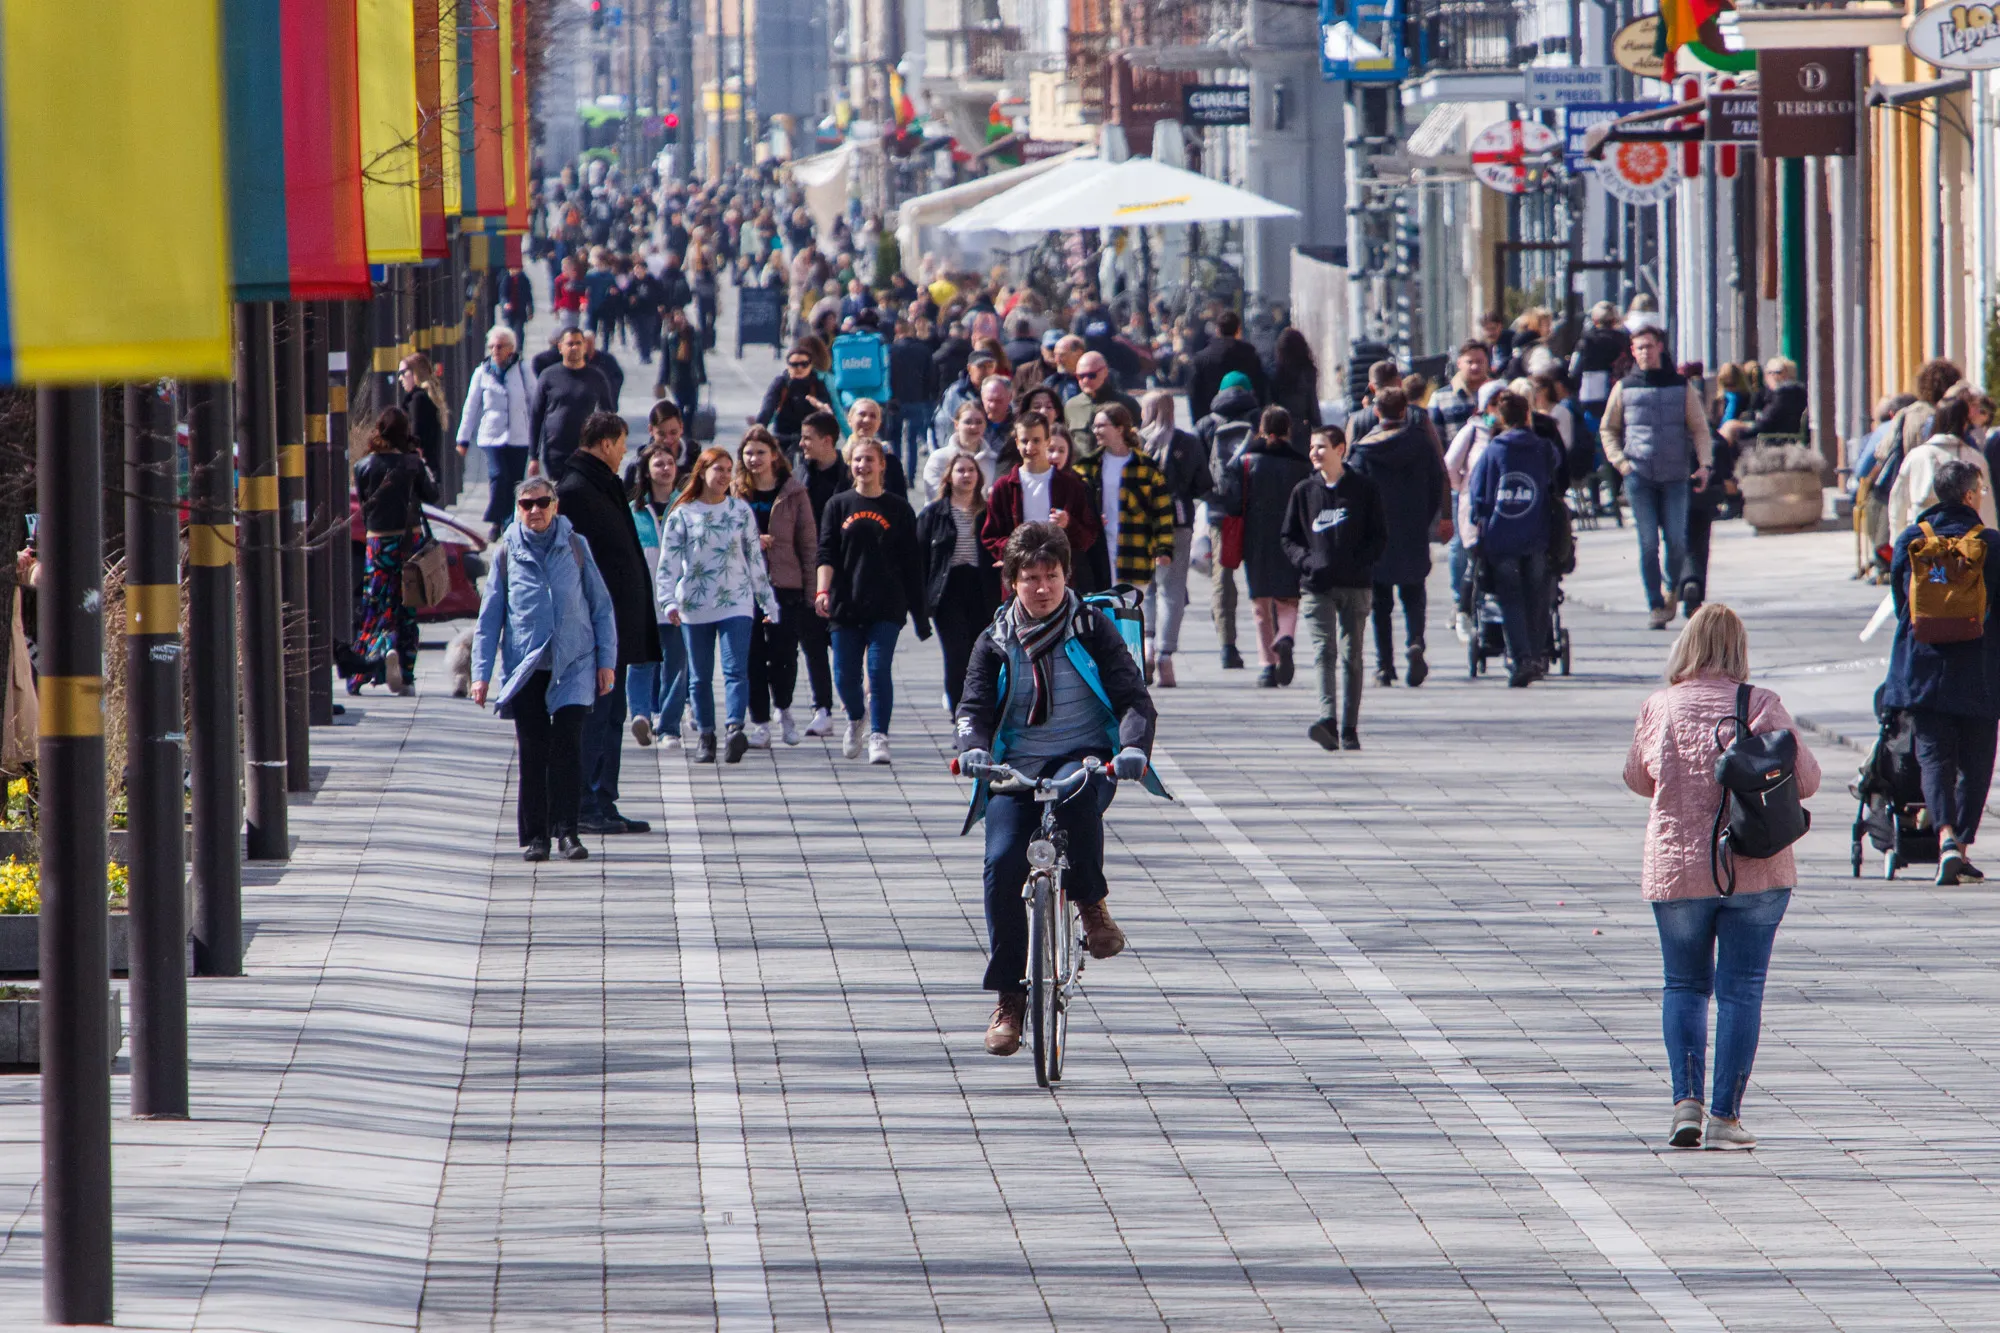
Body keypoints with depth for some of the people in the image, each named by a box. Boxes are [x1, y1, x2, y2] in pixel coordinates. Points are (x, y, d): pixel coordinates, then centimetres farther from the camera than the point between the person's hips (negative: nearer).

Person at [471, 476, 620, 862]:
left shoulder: (574, 547, 5)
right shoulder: (508, 553, 6)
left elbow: (602, 607, 9)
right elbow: (489, 617, 8)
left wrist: (606, 660, 3)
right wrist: (481, 673, 2)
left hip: (573, 664, -1)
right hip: (525, 667, 1)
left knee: (566, 744, -11)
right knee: (532, 752, 1)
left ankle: (566, 831, -8)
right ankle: (534, 835, 9)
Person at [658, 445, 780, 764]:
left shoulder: (741, 511, 8)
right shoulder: (682, 514, 2)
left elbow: (755, 558, 13)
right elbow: (669, 561, -3)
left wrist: (768, 601, 13)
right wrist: (669, 600, -16)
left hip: (736, 603, 0)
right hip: (694, 606, 0)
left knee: (736, 669, -15)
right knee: (700, 676, 6)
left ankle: (736, 729, -28)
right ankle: (706, 735, 14)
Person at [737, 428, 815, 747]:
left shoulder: (793, 493, 4)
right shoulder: (736, 493, 7)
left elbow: (808, 540, 5)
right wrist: (751, 542, -10)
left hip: (784, 582, -1)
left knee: (783, 653, -7)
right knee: (753, 655, 0)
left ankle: (783, 709, 18)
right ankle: (760, 723, 7)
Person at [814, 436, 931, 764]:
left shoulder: (898, 508, 5)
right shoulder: (838, 506, 8)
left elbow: (911, 565, 7)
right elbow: (827, 554, 1)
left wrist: (920, 613, 6)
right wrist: (823, 591, -17)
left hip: (887, 607, -2)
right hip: (846, 604, 2)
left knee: (880, 670, -13)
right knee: (845, 675, 4)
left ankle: (878, 736, -8)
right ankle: (856, 719, 33)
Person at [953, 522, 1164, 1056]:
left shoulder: (1091, 630, 4)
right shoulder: (996, 642, 9)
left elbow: (1135, 698, -3)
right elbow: (973, 707, -1)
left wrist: (1134, 747, -25)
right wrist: (974, 747, -25)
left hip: (1084, 758, -2)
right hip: (1015, 770, 2)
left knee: (1075, 792, -40)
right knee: (1003, 864, -20)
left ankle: (1092, 907, -18)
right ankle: (1009, 998, -10)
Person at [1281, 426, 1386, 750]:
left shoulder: (1363, 489, 4)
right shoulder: (1304, 492, 10)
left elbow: (1379, 537, 5)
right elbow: (1287, 537, 13)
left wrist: (1358, 562, -11)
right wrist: (1305, 560, -6)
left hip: (1355, 586, -1)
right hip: (1317, 586, 1)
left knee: (1350, 656, 2)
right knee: (1323, 651, -14)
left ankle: (1348, 729, 5)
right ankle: (1328, 719, -26)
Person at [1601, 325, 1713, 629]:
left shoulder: (1681, 386, 8)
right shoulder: (1624, 388, 8)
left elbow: (1699, 428, 9)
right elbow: (1609, 429, 16)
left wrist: (1703, 463, -5)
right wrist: (1619, 461, 0)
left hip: (1675, 476, 0)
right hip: (1638, 475, 0)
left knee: (1677, 541, -5)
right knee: (1648, 543, -5)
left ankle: (1671, 589, 21)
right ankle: (1655, 605, 0)